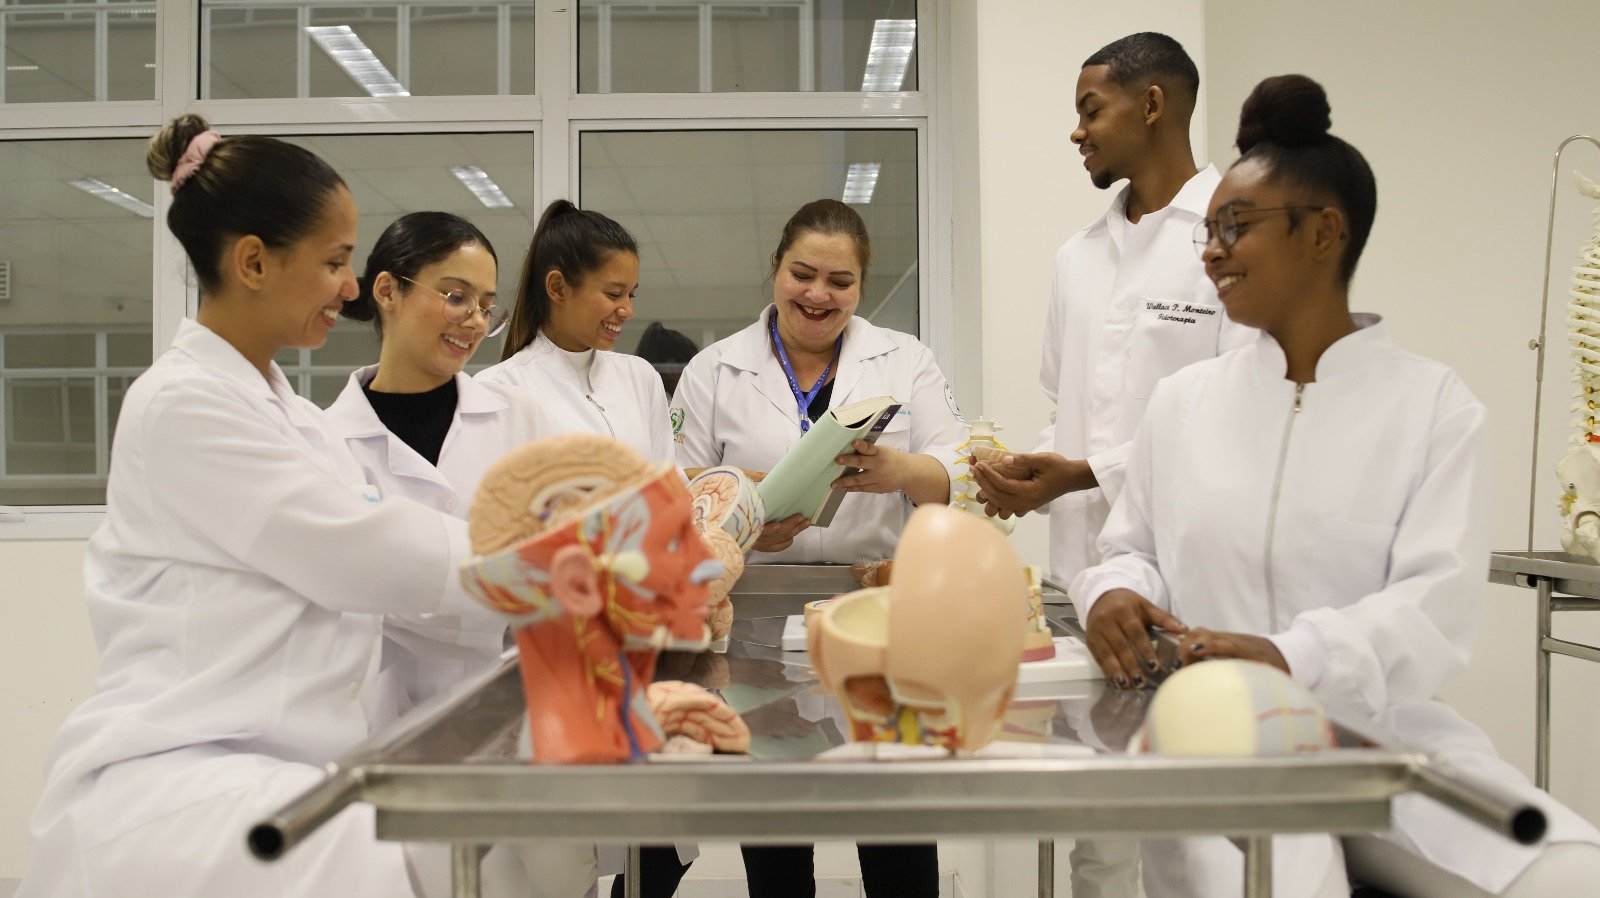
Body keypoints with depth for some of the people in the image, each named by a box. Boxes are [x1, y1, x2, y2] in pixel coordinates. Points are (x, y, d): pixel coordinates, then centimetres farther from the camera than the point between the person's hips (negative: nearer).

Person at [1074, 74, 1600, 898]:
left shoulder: (1432, 403, 2)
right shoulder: (1181, 400, 11)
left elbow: (1437, 608, -9)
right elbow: (1132, 550, 15)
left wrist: (1290, 657, -27)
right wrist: (1116, 593, -11)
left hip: (1390, 737, 0)